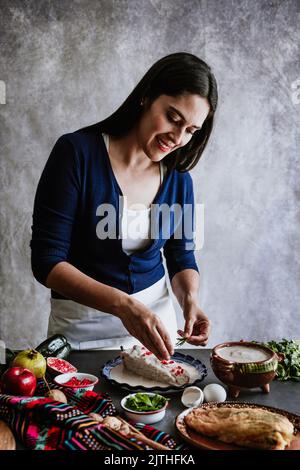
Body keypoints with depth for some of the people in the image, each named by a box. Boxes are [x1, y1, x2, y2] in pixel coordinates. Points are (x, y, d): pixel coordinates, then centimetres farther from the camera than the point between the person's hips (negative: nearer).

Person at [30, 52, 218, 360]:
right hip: (83, 326, -4)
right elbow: (47, 261, -22)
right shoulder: (77, 152, -19)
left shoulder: (178, 176, -5)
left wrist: (189, 300, -16)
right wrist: (124, 305, -33)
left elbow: (181, 257, 5)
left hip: (156, 315, 4)